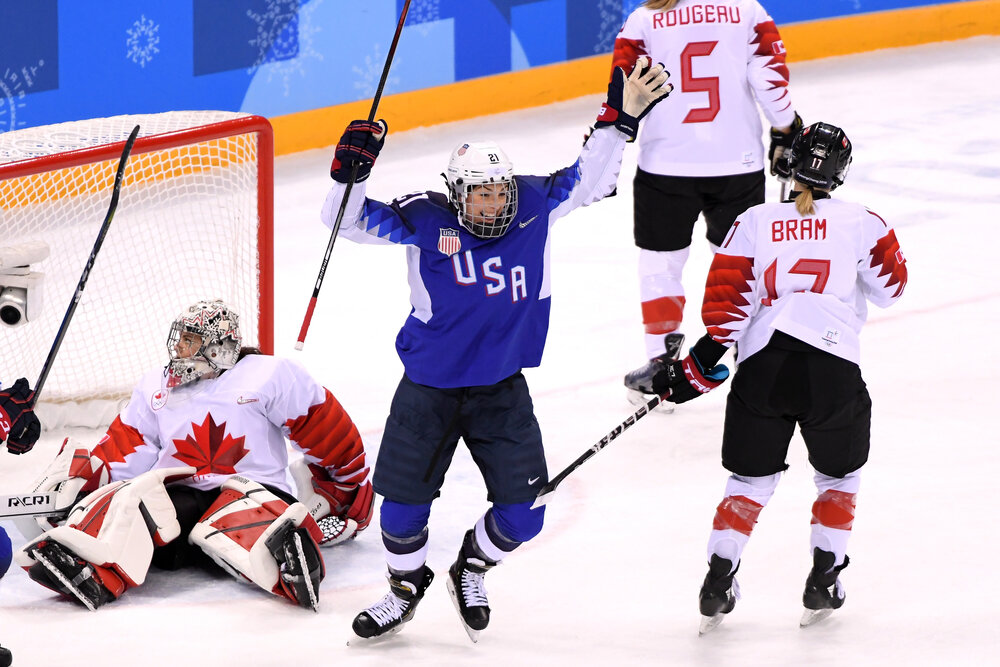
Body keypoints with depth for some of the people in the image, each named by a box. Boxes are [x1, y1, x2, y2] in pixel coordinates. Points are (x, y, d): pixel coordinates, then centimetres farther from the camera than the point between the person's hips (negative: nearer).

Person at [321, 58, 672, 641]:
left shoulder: (534, 206, -7)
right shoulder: (424, 220, -14)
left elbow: (587, 178, 1)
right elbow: (348, 221, -13)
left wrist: (622, 117, -11)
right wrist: (352, 169, -31)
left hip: (502, 392, 2)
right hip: (429, 391, -2)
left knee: (522, 515, 0)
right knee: (405, 503, 1)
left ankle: (472, 569, 31)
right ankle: (406, 586, 30)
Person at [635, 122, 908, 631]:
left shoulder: (754, 222, 9)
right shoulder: (860, 222, 8)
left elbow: (727, 303, 1)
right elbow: (889, 289, 16)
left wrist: (700, 365, 4)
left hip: (763, 365, 1)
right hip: (833, 370, -1)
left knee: (751, 478, 16)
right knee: (839, 475, 21)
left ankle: (718, 580, 6)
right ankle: (823, 581, 14)